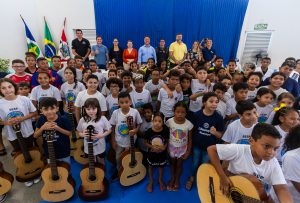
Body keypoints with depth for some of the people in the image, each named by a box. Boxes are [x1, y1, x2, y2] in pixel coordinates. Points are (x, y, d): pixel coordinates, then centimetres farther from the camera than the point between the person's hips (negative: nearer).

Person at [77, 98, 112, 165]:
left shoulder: (102, 119, -15)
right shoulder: (82, 120, -9)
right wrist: (83, 134, -17)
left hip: (100, 147, -1)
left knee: (101, 164, 21)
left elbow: (109, 130, -5)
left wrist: (101, 135, -20)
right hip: (88, 148, 2)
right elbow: (79, 132, 5)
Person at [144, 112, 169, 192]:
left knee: (161, 167, 24)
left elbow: (167, 141, -5)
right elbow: (145, 142, -9)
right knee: (151, 167, 23)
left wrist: (164, 147, -22)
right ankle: (151, 181, 50)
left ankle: (160, 180, 53)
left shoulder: (166, 130, -22)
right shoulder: (148, 131, -23)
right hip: (151, 154, 0)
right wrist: (152, 146, -24)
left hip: (162, 154, 1)